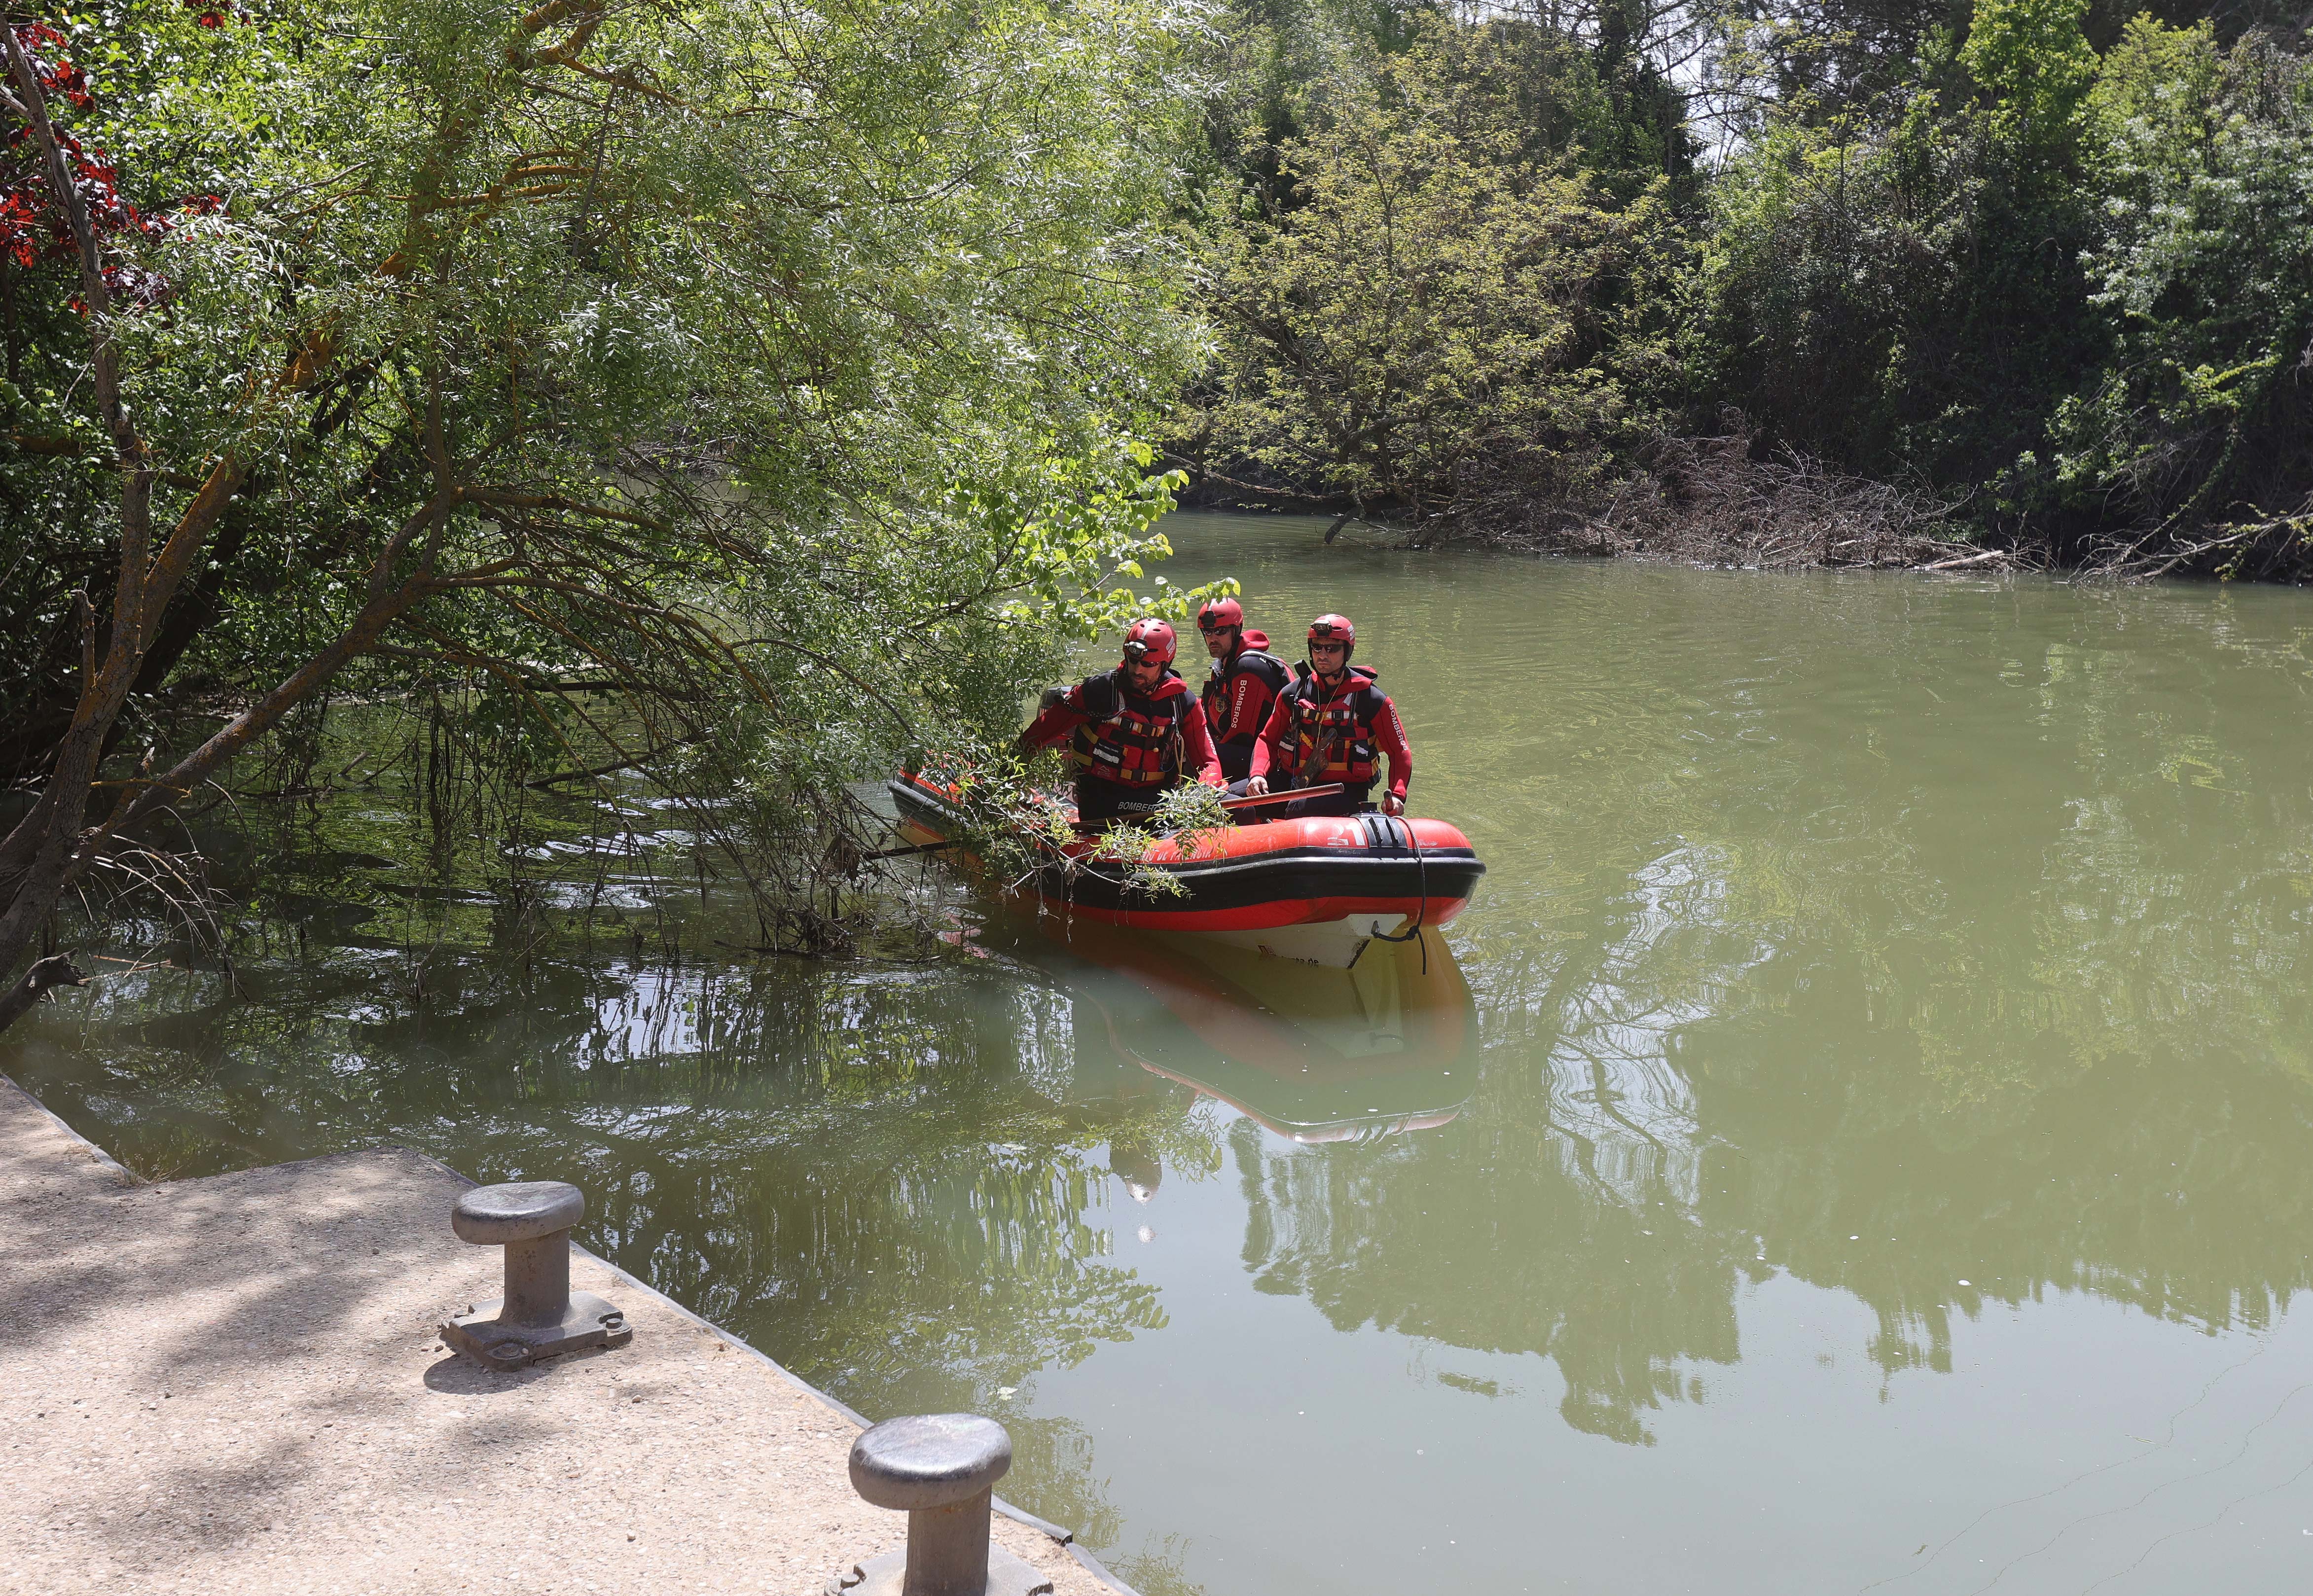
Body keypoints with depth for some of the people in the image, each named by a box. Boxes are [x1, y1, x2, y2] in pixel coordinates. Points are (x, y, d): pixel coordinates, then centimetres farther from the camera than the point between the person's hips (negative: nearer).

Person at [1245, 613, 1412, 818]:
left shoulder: (1371, 700, -3)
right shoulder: (1293, 694, 6)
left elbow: (1400, 752, 3)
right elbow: (1268, 740, 14)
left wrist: (1397, 795, -13)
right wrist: (1258, 774, -6)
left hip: (1345, 791, -4)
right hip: (1293, 784, 4)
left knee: (1299, 811, -35)